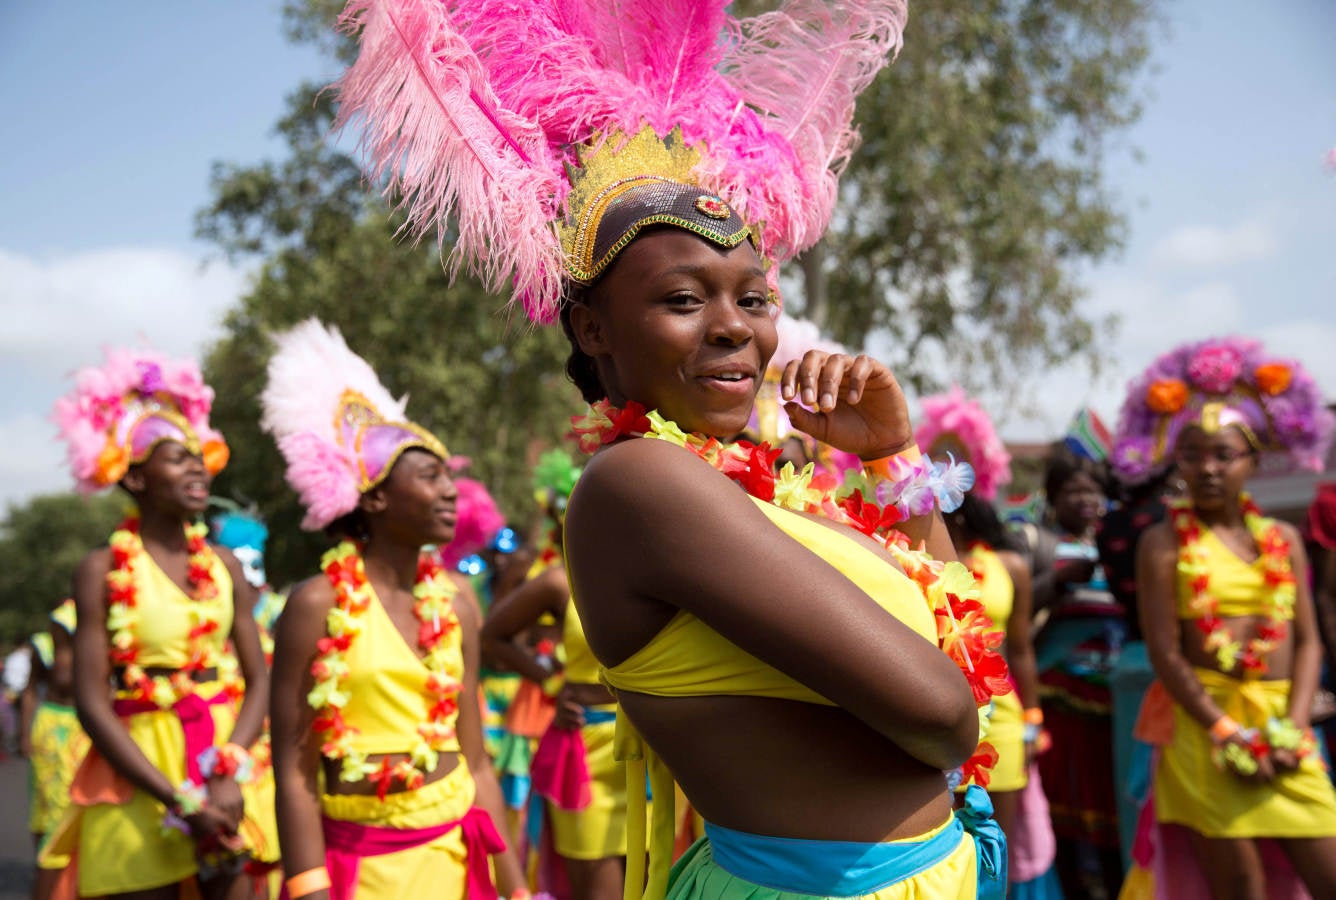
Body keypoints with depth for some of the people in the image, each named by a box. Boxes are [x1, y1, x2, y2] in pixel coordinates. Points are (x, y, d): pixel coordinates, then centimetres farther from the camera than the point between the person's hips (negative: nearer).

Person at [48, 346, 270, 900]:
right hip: (140, 776, -3)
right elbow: (92, 704, -8)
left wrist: (231, 775, -12)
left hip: (227, 766, 3)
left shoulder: (224, 565, 7)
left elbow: (258, 681, 5)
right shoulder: (103, 571, -4)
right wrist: (179, 800, -14)